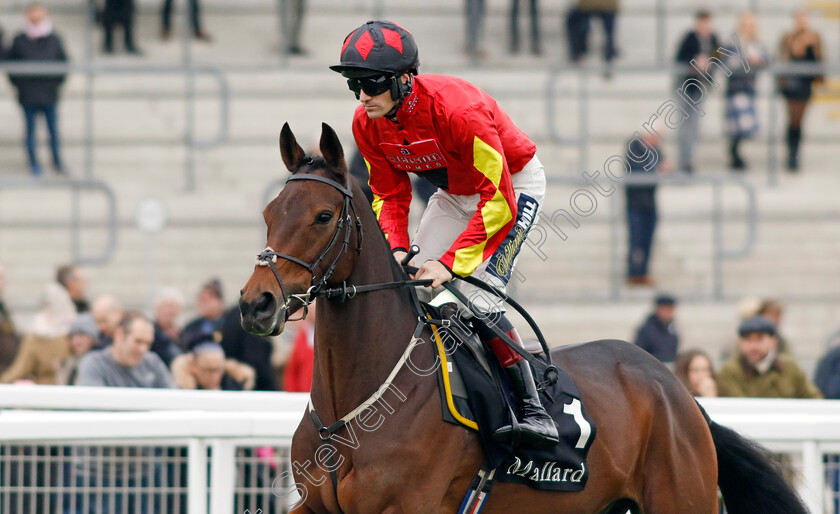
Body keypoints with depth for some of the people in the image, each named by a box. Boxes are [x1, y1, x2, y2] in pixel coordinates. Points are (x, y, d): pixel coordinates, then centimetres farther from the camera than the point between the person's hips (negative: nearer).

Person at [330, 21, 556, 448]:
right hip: (455, 194, 7)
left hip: (515, 184, -7)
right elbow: (389, 195, -3)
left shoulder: (459, 110, -37)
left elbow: (499, 201, -34)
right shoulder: (366, 124, -16)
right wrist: (396, 249, -22)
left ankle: (533, 410, -21)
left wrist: (451, 262, -38)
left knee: (473, 291, -23)